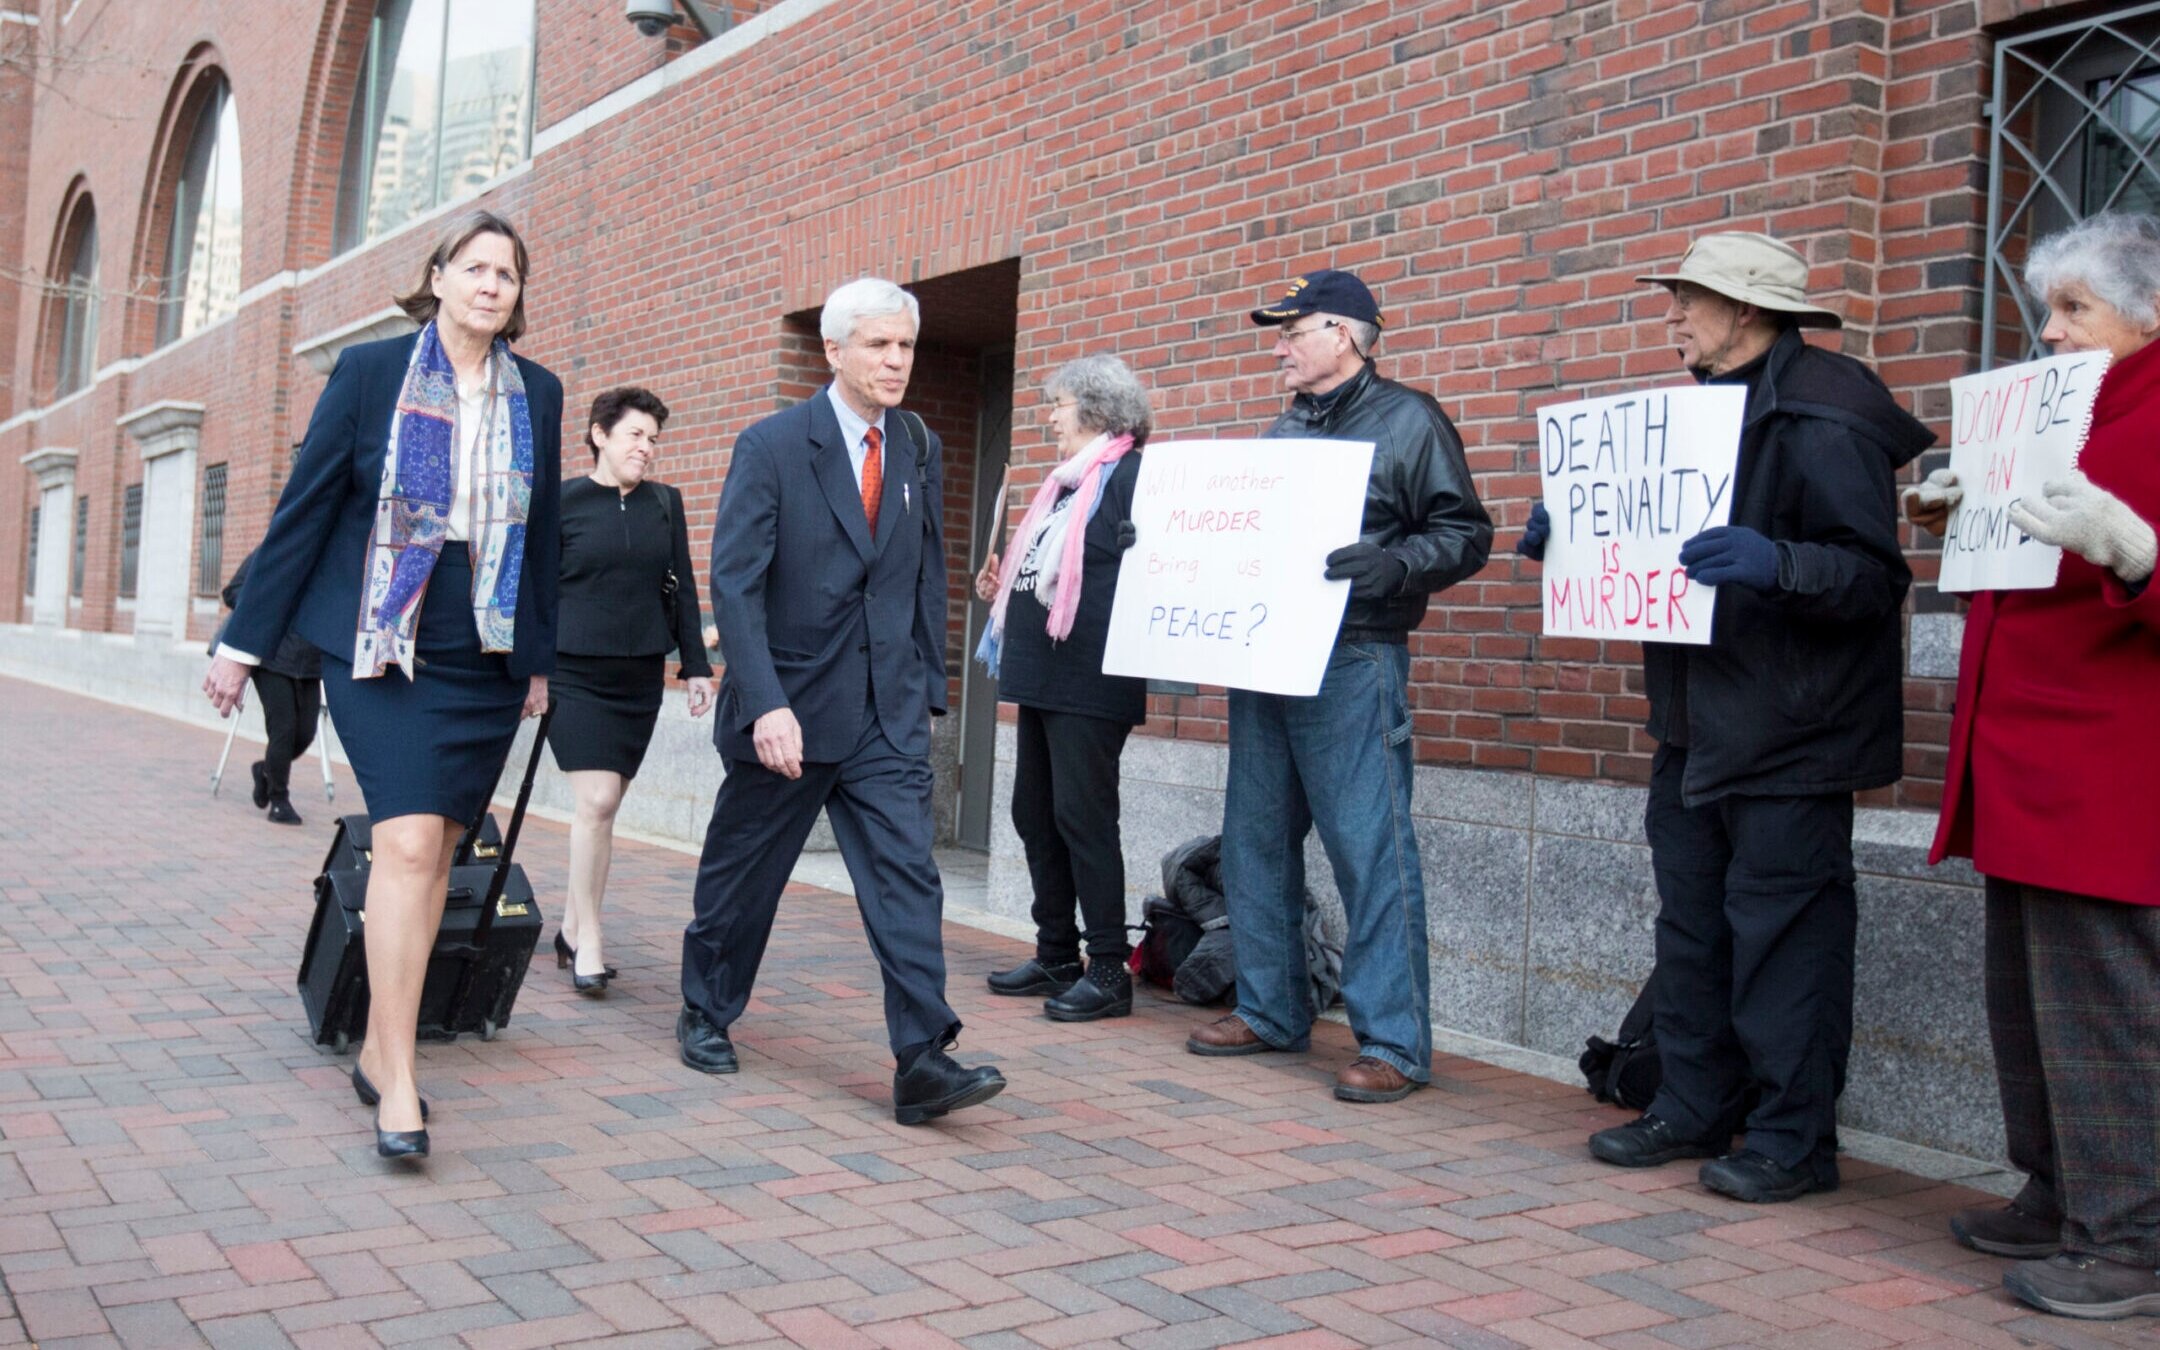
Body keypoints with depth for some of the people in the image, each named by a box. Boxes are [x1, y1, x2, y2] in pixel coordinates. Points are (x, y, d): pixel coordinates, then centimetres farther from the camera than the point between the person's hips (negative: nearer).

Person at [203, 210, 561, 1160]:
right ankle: (396, 1082, -10)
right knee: (408, 841, -16)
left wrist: (541, 659, 15)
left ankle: (379, 1050, 22)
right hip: (379, 648, -4)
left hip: (485, 661, 4)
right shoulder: (370, 371, -1)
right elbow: (306, 506, 0)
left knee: (435, 850, 8)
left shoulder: (537, 395, 8)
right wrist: (244, 641, 1)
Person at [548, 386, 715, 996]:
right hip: (574, 672, -4)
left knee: (603, 808, 9)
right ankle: (588, 942, -4)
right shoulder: (562, 501, -2)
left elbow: (683, 589, 11)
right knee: (597, 801, -13)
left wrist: (696, 666, 8)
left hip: (640, 676, 4)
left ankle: (571, 929, 21)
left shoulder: (665, 503, 8)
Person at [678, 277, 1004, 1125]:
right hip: (788, 709, -3)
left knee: (906, 875, -9)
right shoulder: (772, 447, -8)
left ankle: (924, 1061, -11)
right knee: (742, 875, 13)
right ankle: (706, 1015, 35)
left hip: (887, 713, 3)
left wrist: (928, 688, 9)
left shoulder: (920, 450, 7)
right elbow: (734, 584, -14)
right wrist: (766, 704, -23)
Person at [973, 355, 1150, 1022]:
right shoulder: (1065, 481, 20)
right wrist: (1003, 587, 13)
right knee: (1035, 815, 12)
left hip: (1089, 684, -10)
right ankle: (1056, 956, 22)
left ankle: (1109, 970, 2)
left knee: (1082, 816, -6)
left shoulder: (1131, 477, -9)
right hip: (1041, 678, 10)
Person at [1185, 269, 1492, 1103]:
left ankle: (1395, 1042, -2)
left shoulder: (1407, 421, -1)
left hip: (1352, 662, -8)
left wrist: (1395, 565, -24)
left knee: (1370, 846, -8)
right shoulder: (1283, 432, 20)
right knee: (1256, 839, 11)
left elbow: (1466, 534, -7)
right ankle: (1270, 1010, 23)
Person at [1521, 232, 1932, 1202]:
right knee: (1690, 922, 13)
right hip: (1697, 722, 9)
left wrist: (1776, 565, -35)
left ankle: (1794, 1139, 9)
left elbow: (1874, 574, -19)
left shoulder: (1822, 418, -13)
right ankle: (1693, 1109, 25)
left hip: (1787, 730, -9)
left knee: (1781, 928, -2)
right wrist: (1570, 540, 13)